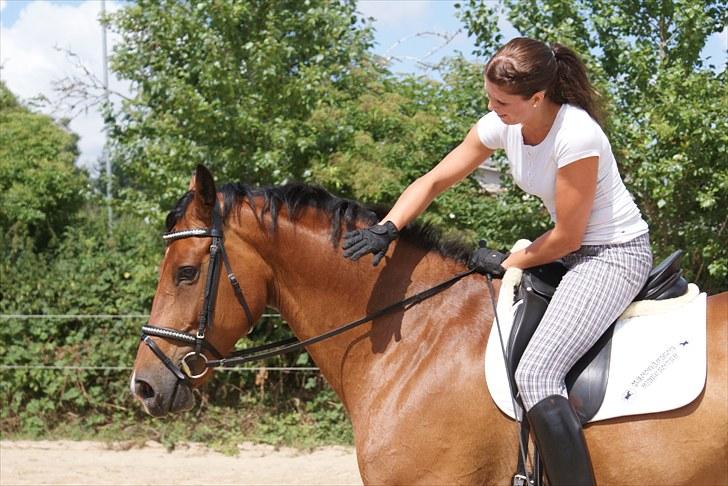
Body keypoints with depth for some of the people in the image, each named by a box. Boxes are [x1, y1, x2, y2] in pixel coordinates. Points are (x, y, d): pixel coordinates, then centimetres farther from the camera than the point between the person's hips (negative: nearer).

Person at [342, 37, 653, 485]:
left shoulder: (576, 136, -27)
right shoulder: (503, 125, -4)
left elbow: (567, 238, -20)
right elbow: (435, 180, 0)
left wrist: (508, 263, -7)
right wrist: (387, 229, -14)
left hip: (618, 253, -9)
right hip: (573, 252, 9)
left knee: (535, 375, -25)